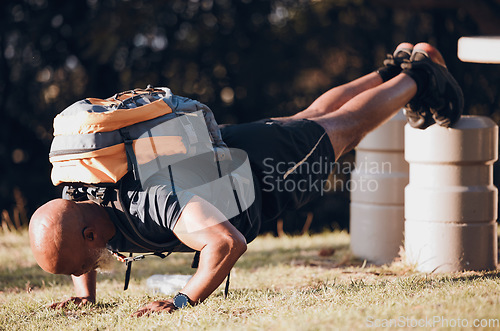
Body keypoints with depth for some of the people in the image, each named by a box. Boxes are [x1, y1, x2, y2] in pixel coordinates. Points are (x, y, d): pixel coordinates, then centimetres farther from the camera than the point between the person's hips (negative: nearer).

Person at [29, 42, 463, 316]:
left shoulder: (155, 200, -48)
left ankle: (416, 75, 50)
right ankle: (395, 68, 56)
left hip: (263, 161, -6)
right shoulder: (85, 207, -24)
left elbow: (229, 243, -58)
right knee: (313, 115, 32)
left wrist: (183, 300, -58)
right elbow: (78, 252, 1)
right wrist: (85, 294, -14)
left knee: (343, 126, 24)